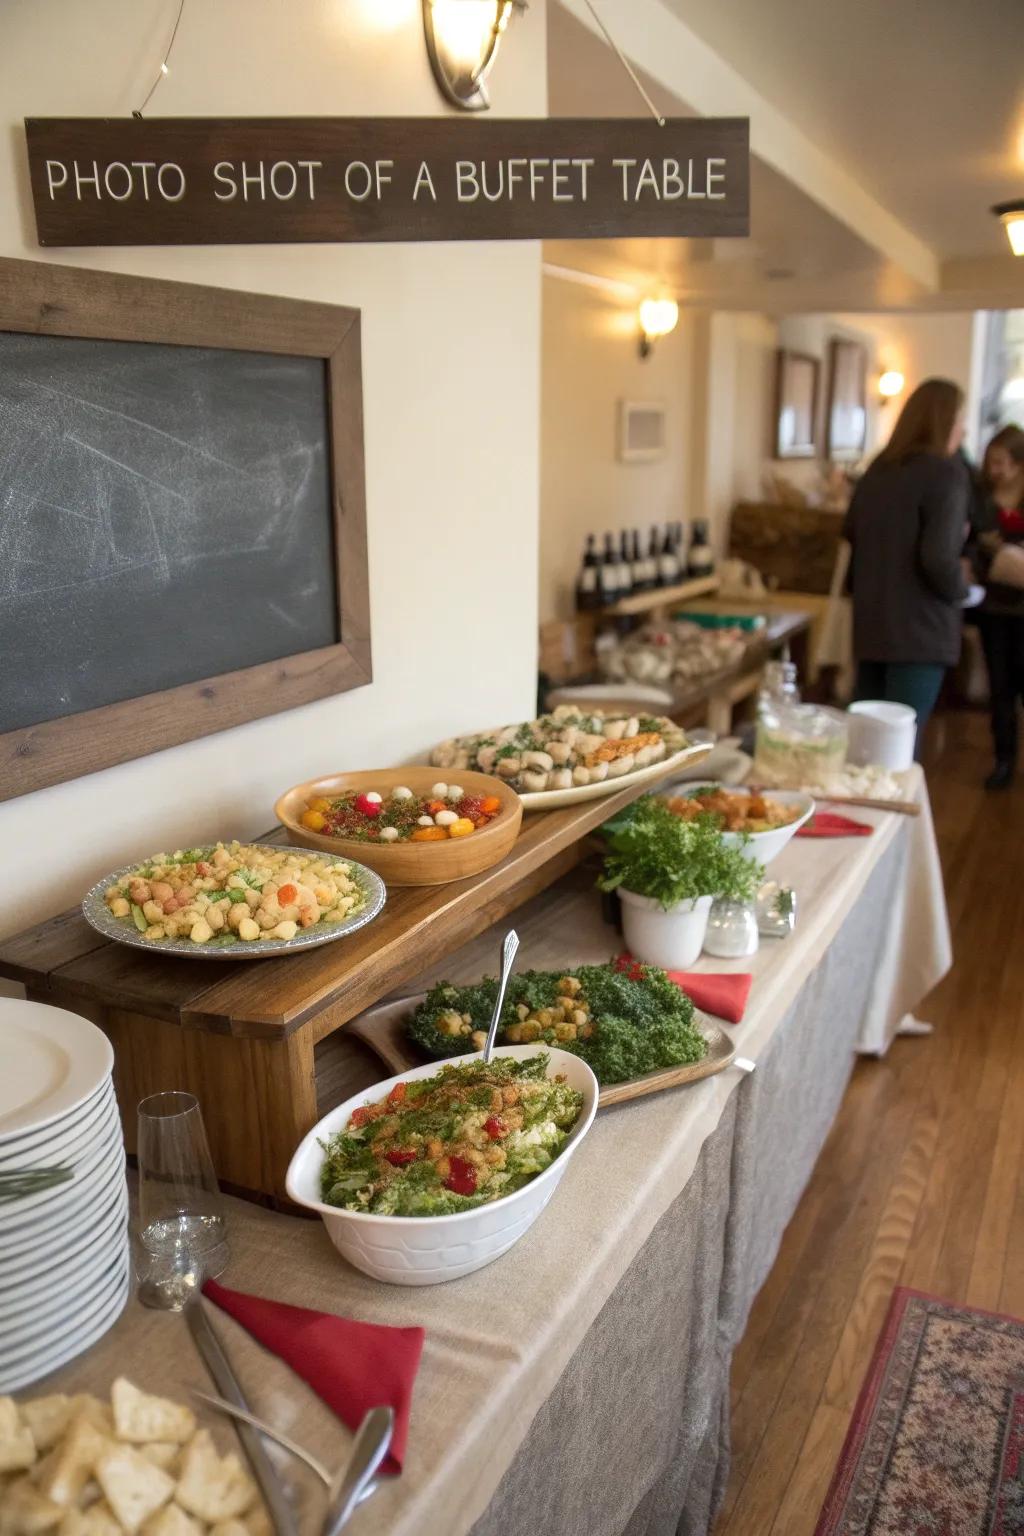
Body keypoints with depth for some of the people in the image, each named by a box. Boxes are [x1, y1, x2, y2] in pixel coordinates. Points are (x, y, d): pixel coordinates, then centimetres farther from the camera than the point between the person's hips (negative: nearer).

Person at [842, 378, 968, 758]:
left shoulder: (878, 469, 9)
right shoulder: (945, 472, -12)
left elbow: (852, 533, 21)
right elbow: (938, 557, -21)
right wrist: (958, 591, -3)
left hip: (870, 619, 7)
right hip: (920, 625, -7)